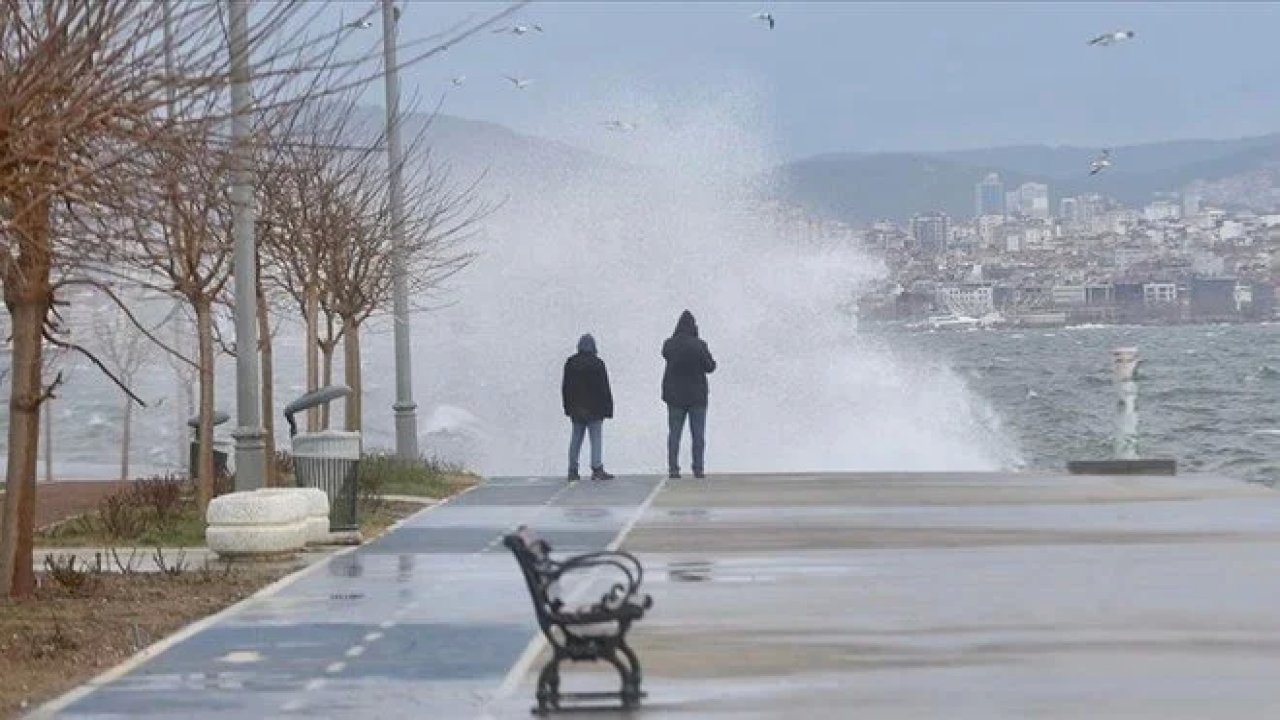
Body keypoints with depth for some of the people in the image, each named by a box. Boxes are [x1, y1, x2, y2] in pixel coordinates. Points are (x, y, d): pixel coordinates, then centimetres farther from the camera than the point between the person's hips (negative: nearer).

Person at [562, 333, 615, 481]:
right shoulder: (597, 364, -8)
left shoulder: (570, 364, 5)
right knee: (596, 438, -3)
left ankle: (573, 470, 10)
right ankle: (597, 469, -10)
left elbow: (565, 388, 10)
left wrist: (568, 408, 15)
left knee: (575, 439, 10)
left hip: (576, 409, 4)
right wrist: (607, 408, -2)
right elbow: (605, 389, -8)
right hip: (594, 409, -4)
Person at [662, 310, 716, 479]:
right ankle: (698, 468, 1)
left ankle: (673, 469, 1)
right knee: (698, 434, 5)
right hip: (697, 395, -2)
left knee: (674, 433, 6)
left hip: (675, 396, 2)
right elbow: (710, 367, -6)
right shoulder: (699, 345, -13)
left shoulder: (669, 345, -5)